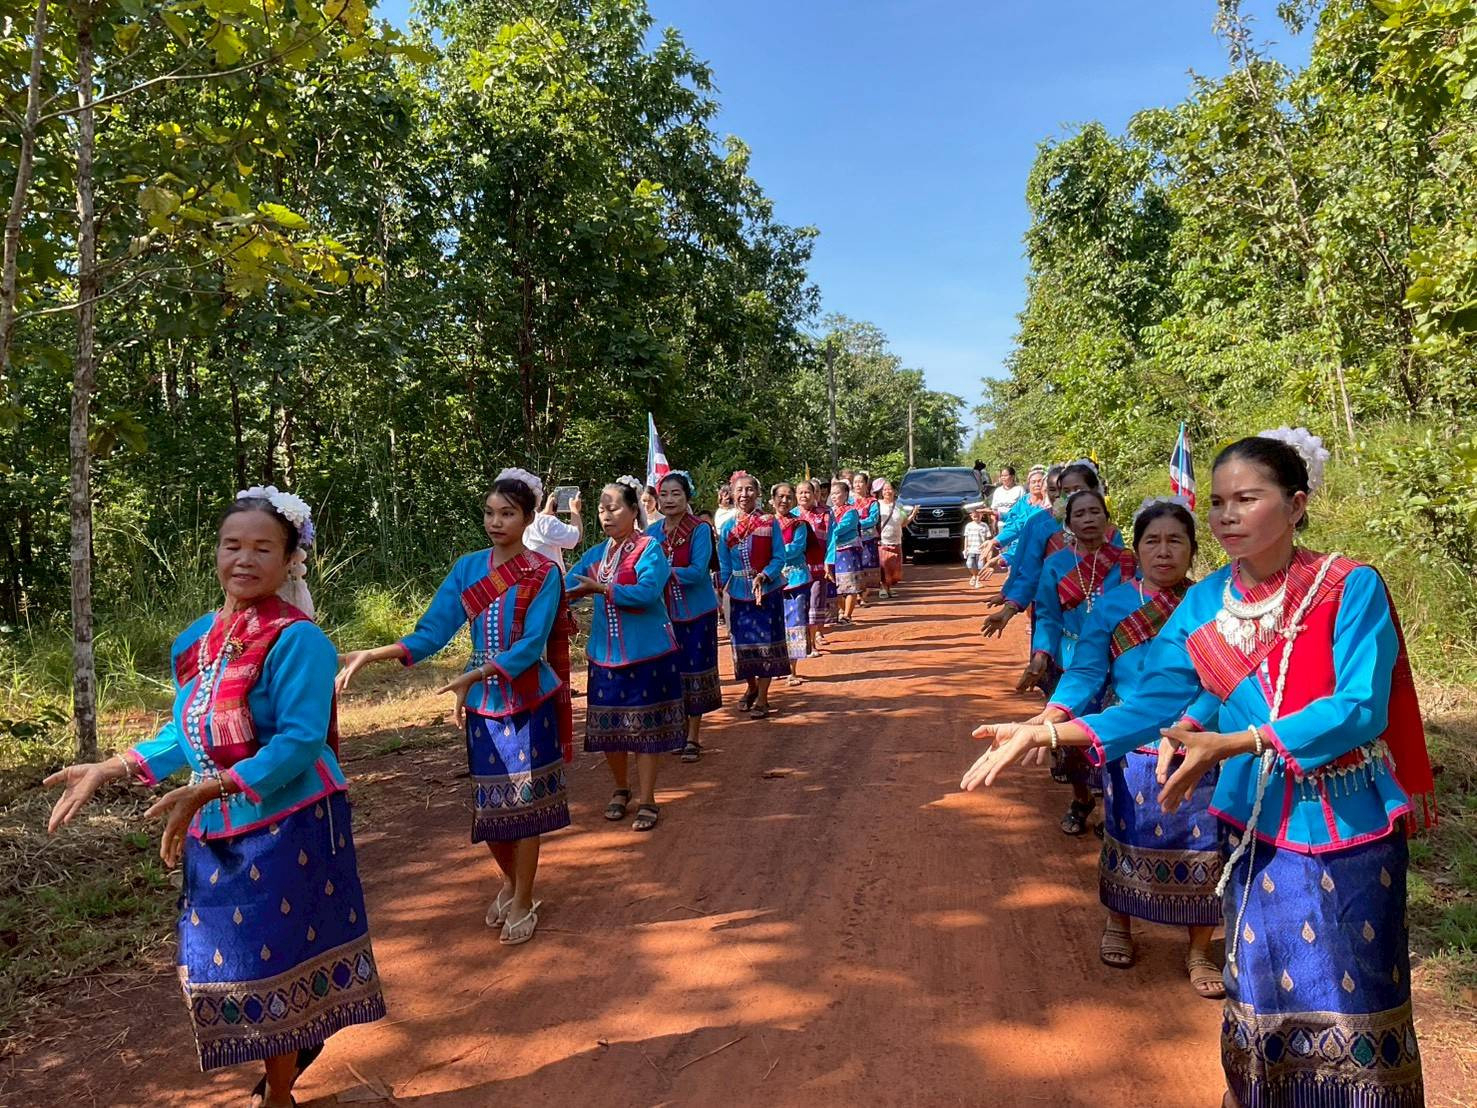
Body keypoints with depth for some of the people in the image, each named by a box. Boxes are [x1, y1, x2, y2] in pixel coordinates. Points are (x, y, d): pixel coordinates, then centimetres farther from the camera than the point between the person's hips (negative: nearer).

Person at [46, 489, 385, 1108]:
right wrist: (109, 770, 6)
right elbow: (188, 731, 14)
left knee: (275, 961, 7)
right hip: (218, 830, 8)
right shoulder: (201, 636, 6)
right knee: (230, 959, 18)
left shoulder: (297, 639, -18)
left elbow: (299, 742, -24)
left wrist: (206, 790, -29)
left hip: (288, 827, -7)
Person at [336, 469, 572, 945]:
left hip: (528, 701, -3)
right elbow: (432, 632, -3)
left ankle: (523, 901, 21)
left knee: (523, 800, 3)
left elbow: (531, 645, -17)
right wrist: (372, 655, -17)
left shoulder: (544, 574, -7)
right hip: (482, 702, 3)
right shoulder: (468, 569, 4)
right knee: (489, 802, 10)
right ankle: (510, 880, 37)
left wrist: (473, 676, -28)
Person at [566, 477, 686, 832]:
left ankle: (646, 801, 16)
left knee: (645, 728, 3)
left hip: (646, 653, -5)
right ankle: (621, 789, 34)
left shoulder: (649, 549, -10)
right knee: (608, 727, 12)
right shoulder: (595, 554, 8)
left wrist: (602, 589, -28)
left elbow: (647, 592, -25)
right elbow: (567, 586, -1)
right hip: (605, 654, 5)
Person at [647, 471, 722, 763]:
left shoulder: (700, 530, -13)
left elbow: (698, 572, -20)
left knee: (694, 672, 4)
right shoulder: (653, 531, 2)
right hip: (664, 612, 4)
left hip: (696, 612, -4)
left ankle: (692, 738, 17)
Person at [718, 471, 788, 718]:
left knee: (766, 642, -1)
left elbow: (779, 558, -7)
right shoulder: (728, 527, 4)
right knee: (742, 643, 9)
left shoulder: (769, 522, -6)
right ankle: (751, 687, 33)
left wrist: (763, 576, -21)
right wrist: (718, 589, 1)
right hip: (739, 592, 3)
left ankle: (762, 698, 10)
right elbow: (724, 565, 8)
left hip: (767, 591, -3)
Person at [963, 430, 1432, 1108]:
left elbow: (1360, 708, -22)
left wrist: (1231, 744, -33)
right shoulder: (1204, 605, -2)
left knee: (1350, 1000, 10)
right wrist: (1052, 731, -22)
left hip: (1349, 822, -3)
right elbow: (1154, 703, -8)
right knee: (1265, 993, 14)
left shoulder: (1352, 589, -13)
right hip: (1257, 822, 3)